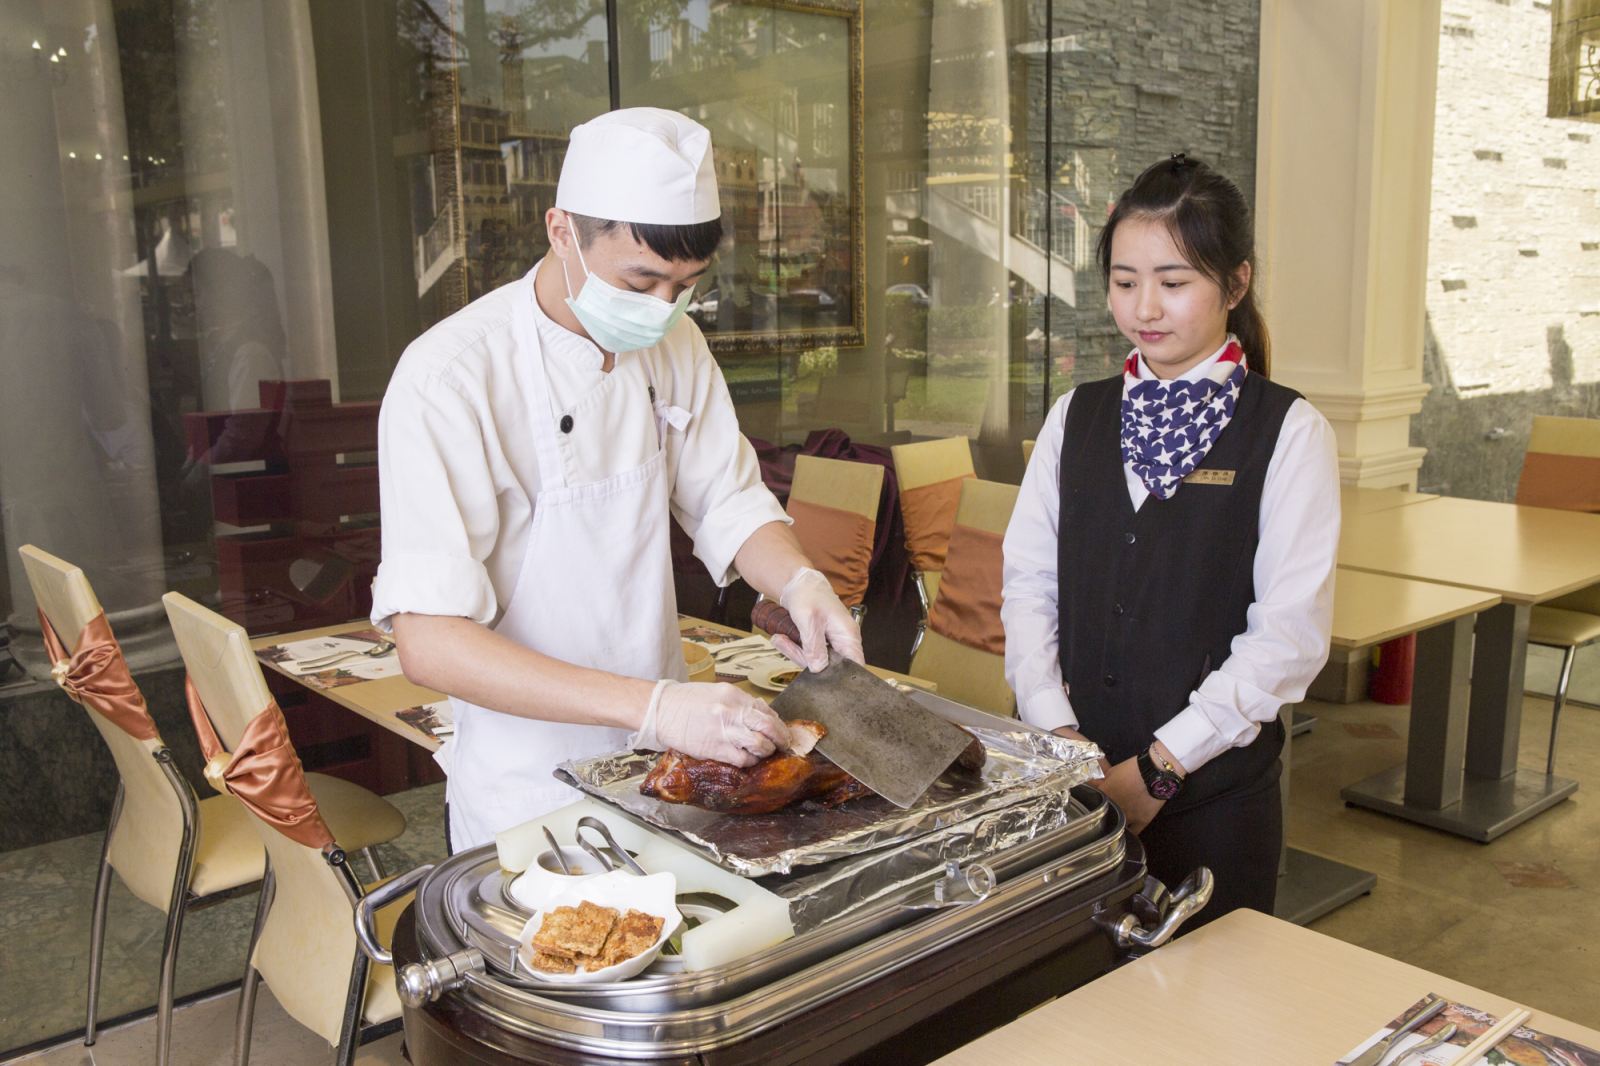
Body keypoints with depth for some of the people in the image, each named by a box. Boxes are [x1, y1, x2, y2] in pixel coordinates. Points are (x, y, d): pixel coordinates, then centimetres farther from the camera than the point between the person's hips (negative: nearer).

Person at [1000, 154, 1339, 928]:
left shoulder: (1289, 432, -4)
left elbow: (1291, 632, -10)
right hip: (1073, 783, 3)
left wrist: (1162, 765, -14)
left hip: (1213, 791, -3)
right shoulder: (1076, 418, 8)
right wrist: (1057, 734, -9)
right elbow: (1027, 582, 3)